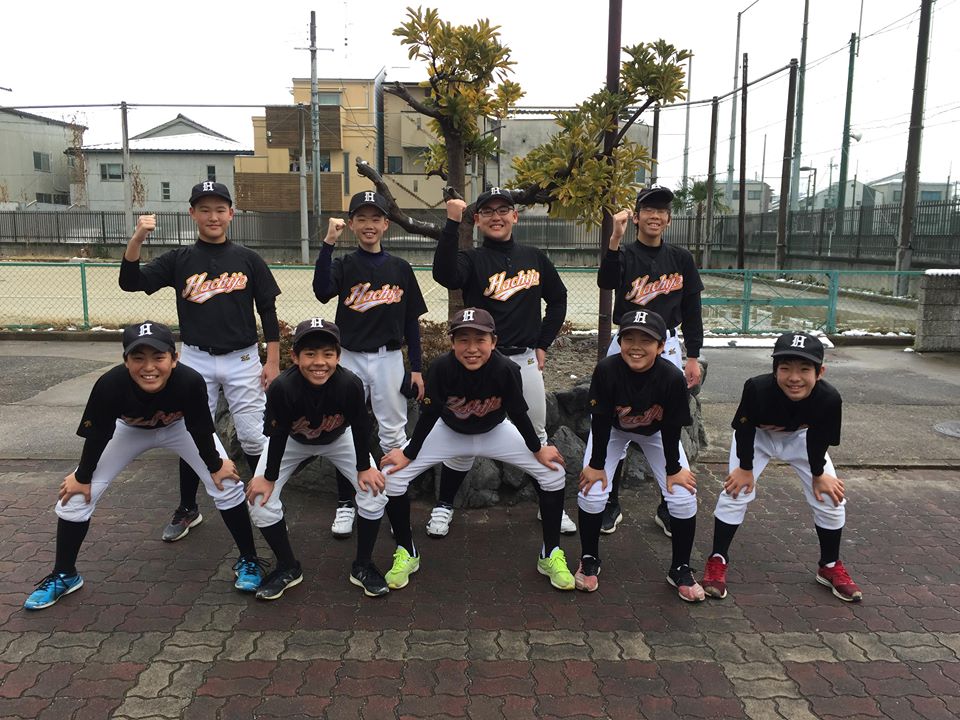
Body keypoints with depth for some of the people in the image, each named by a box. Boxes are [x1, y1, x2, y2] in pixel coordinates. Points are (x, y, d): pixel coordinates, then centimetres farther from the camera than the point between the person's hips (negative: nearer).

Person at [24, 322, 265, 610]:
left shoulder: (191, 381, -41)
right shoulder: (109, 385, -39)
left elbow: (200, 429, -21)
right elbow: (97, 435, -20)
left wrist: (214, 465, -6)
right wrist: (82, 476, -5)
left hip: (178, 427, -1)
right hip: (129, 431, 1)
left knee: (226, 483, -11)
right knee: (76, 495, -4)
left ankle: (248, 560, 8)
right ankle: (64, 575, 19)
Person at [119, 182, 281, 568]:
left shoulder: (249, 260, 1)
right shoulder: (178, 260, 2)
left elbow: (267, 312, 2)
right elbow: (130, 283, -8)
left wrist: (273, 361, -2)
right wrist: (137, 239, -23)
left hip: (243, 360, -1)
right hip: (196, 360, 1)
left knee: (254, 438, 2)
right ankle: (188, 510, 27)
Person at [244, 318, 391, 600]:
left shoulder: (351, 384, -37)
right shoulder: (281, 388, -38)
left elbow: (360, 428, -19)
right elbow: (277, 435, -22)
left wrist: (364, 468, -9)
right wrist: (269, 477, -11)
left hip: (339, 439, 0)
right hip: (292, 441, 0)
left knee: (374, 491, -12)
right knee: (260, 499, -11)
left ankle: (362, 566, 10)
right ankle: (288, 568, 12)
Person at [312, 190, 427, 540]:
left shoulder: (400, 268, 4)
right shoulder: (343, 266, 1)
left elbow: (412, 321, 6)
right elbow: (322, 292, -22)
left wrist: (416, 368, 2)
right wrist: (328, 244, -27)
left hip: (389, 358, 0)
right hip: (350, 358, 0)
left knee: (393, 435, 6)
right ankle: (346, 504, 22)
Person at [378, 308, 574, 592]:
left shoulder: (506, 370, -32)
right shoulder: (441, 367, -32)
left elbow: (518, 414, -15)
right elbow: (429, 414, -18)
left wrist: (537, 449, -3)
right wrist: (409, 454, -9)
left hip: (496, 432, 0)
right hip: (448, 432, 0)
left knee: (554, 471, -12)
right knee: (392, 475, -14)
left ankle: (551, 555, 8)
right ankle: (406, 553, 8)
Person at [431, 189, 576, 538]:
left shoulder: (535, 258, 7)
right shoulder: (472, 260, -4)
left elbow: (558, 299, 18)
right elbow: (444, 274, -27)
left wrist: (543, 344, 10)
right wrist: (452, 222, -31)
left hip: (525, 359, 3)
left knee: (537, 437, 13)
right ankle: (444, 505, 21)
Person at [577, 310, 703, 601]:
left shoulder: (672, 377, -34)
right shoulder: (606, 370, -35)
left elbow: (671, 428, -19)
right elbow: (601, 420, -23)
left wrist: (673, 469, -9)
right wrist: (597, 464, -15)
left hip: (655, 433, 1)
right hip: (612, 430, 0)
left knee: (684, 496, -8)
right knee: (592, 491, -13)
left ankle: (680, 570, 13)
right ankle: (589, 560, 11)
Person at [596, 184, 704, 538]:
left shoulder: (681, 259, 5)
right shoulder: (623, 255, -2)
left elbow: (692, 311, 7)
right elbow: (605, 282, -25)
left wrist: (693, 357, 3)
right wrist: (615, 239, -37)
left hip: (668, 348, 2)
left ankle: (668, 508, 21)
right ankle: (611, 506, 19)